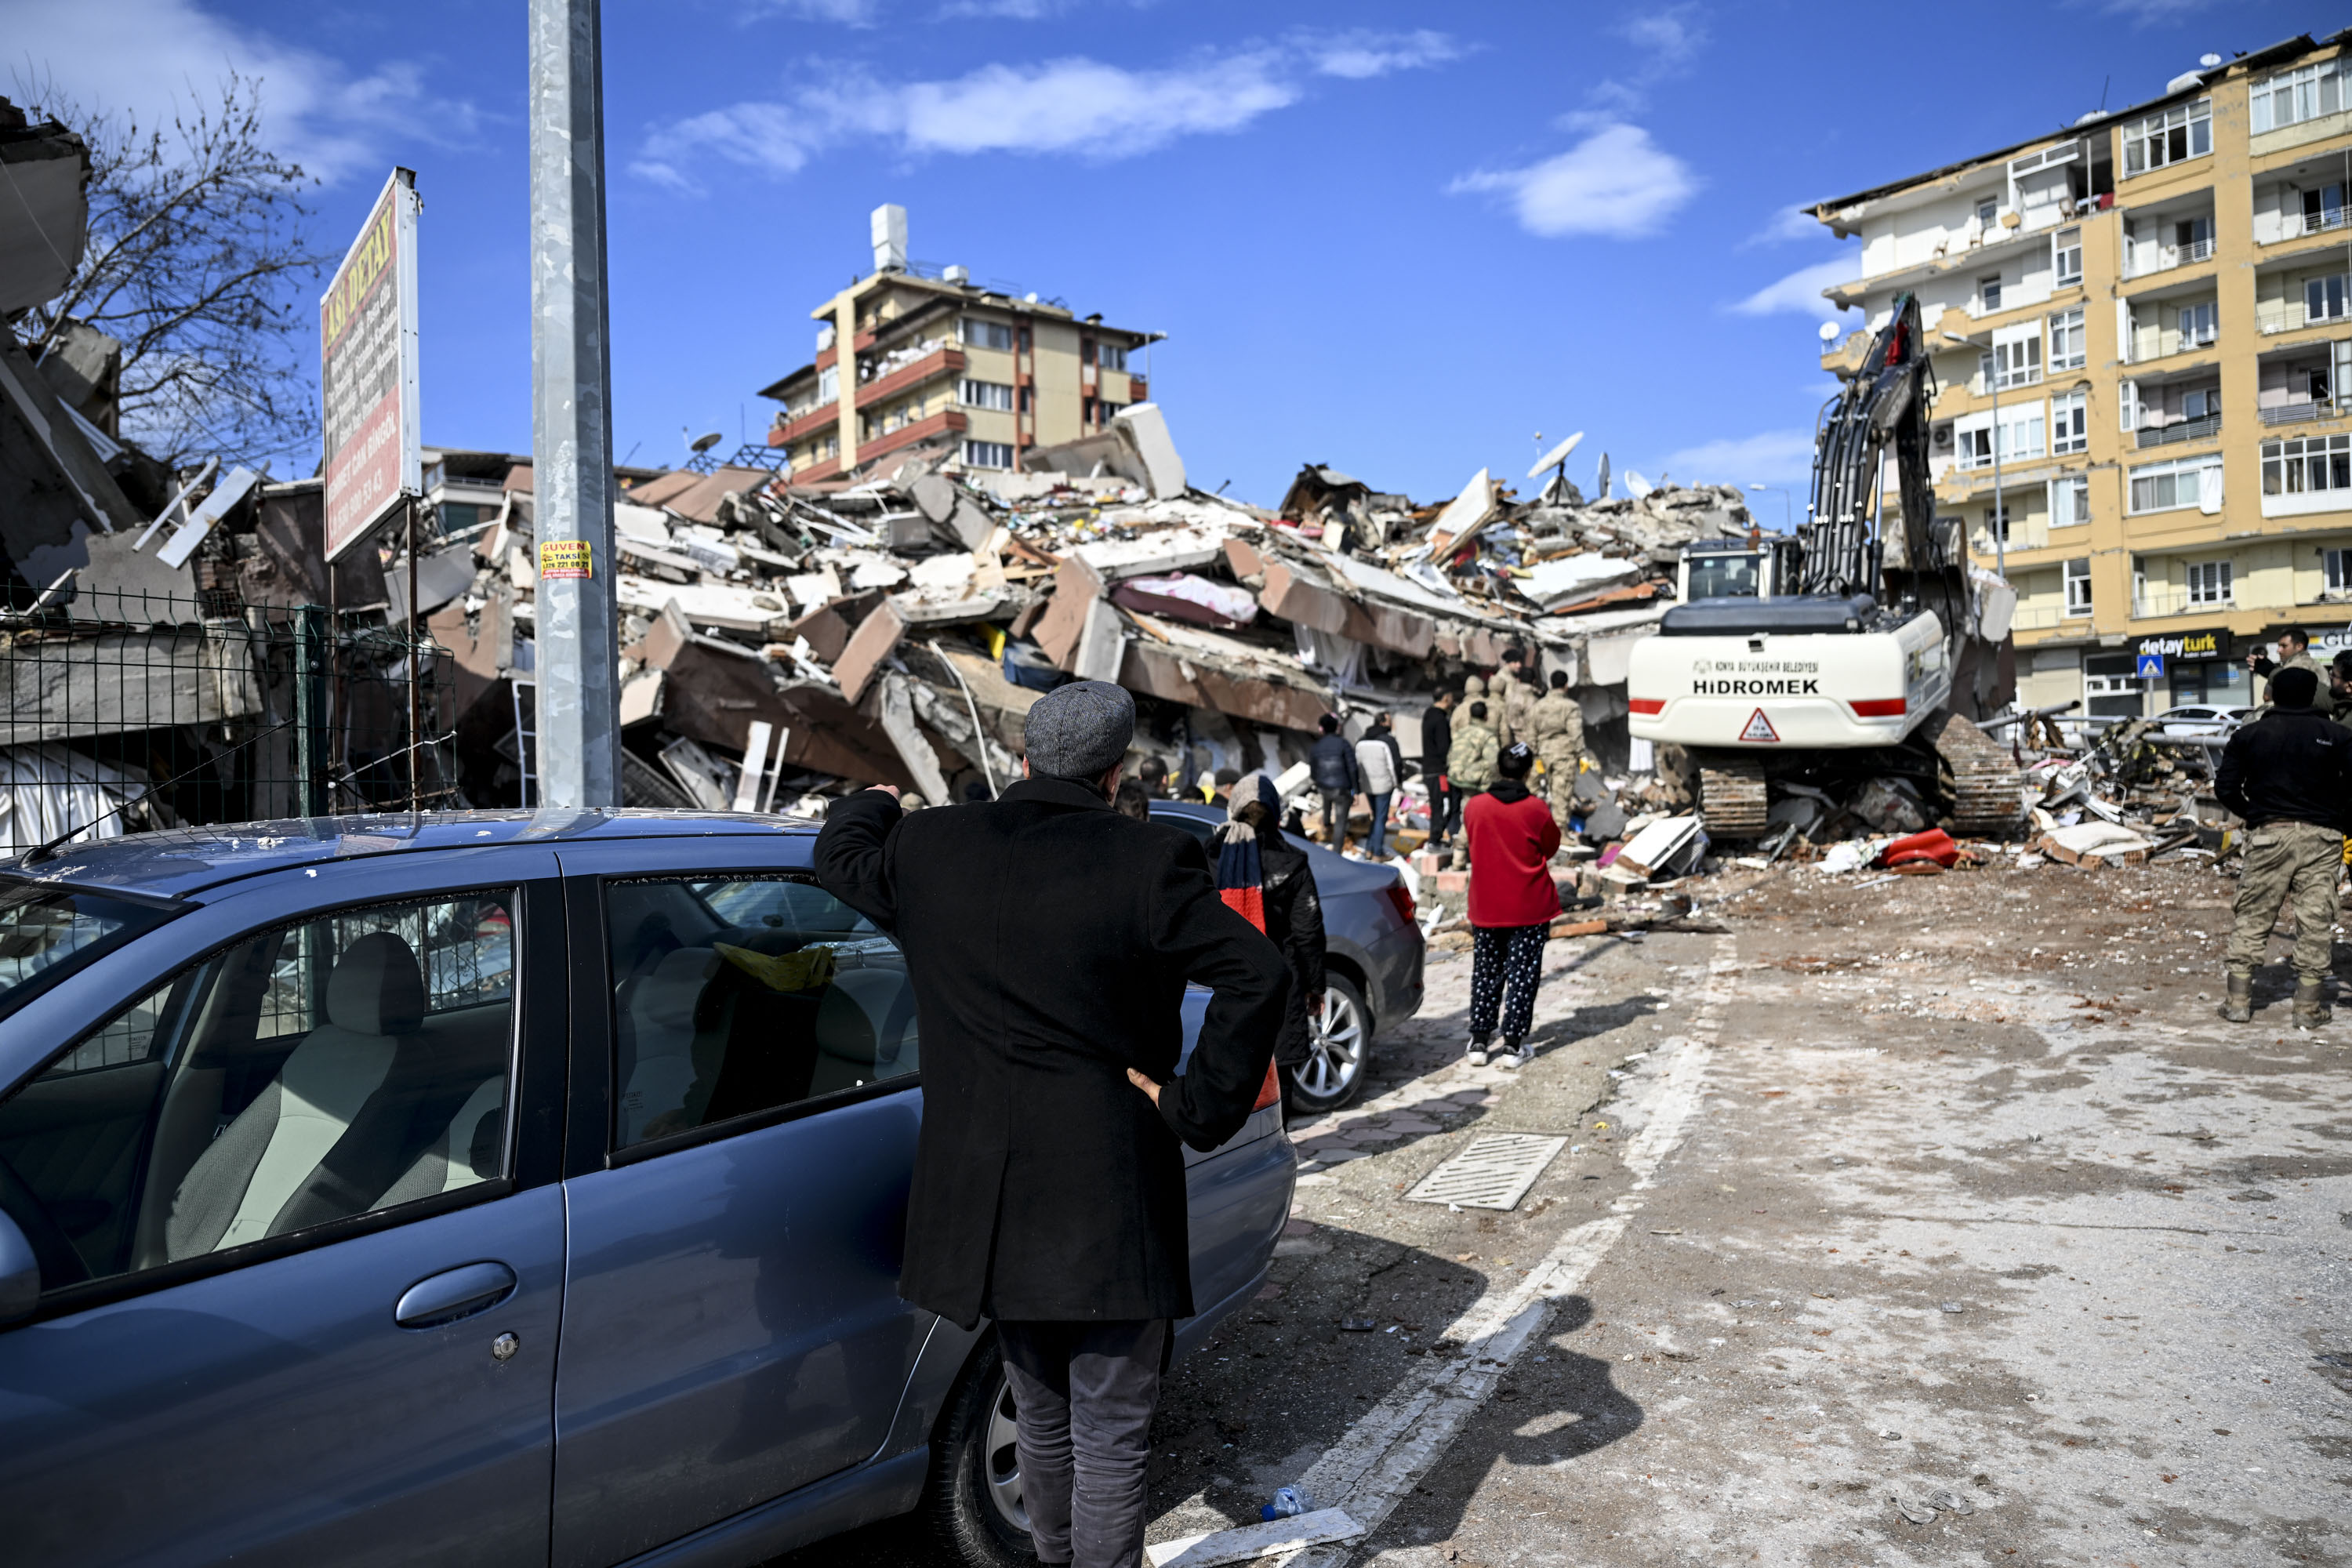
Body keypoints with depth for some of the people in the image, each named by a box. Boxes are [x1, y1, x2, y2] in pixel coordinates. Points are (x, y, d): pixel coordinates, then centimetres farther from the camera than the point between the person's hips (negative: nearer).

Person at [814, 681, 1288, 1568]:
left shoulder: (929, 850, -1)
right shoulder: (1149, 862, -13)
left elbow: (840, 853, 20)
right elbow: (1258, 978, -20)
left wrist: (872, 802, 40)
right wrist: (1198, 1111, -12)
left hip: (989, 1188, 5)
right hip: (1109, 1195, -5)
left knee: (1040, 1413, 24)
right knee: (1111, 1428, 8)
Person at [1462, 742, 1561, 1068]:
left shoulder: (1474, 807, -5)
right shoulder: (1536, 810, -11)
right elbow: (1551, 848, 2)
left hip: (1486, 906, 2)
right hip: (1530, 907, -2)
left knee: (1486, 972, 13)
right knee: (1523, 973, 5)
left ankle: (1478, 1042, 14)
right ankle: (1513, 1046, 5)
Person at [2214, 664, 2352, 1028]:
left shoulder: (2249, 735, 3)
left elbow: (2226, 787, 0)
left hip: (2269, 834, 0)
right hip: (2322, 835, 0)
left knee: (2251, 917, 7)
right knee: (2316, 921, 4)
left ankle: (2238, 1000, 7)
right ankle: (2308, 1007, 6)